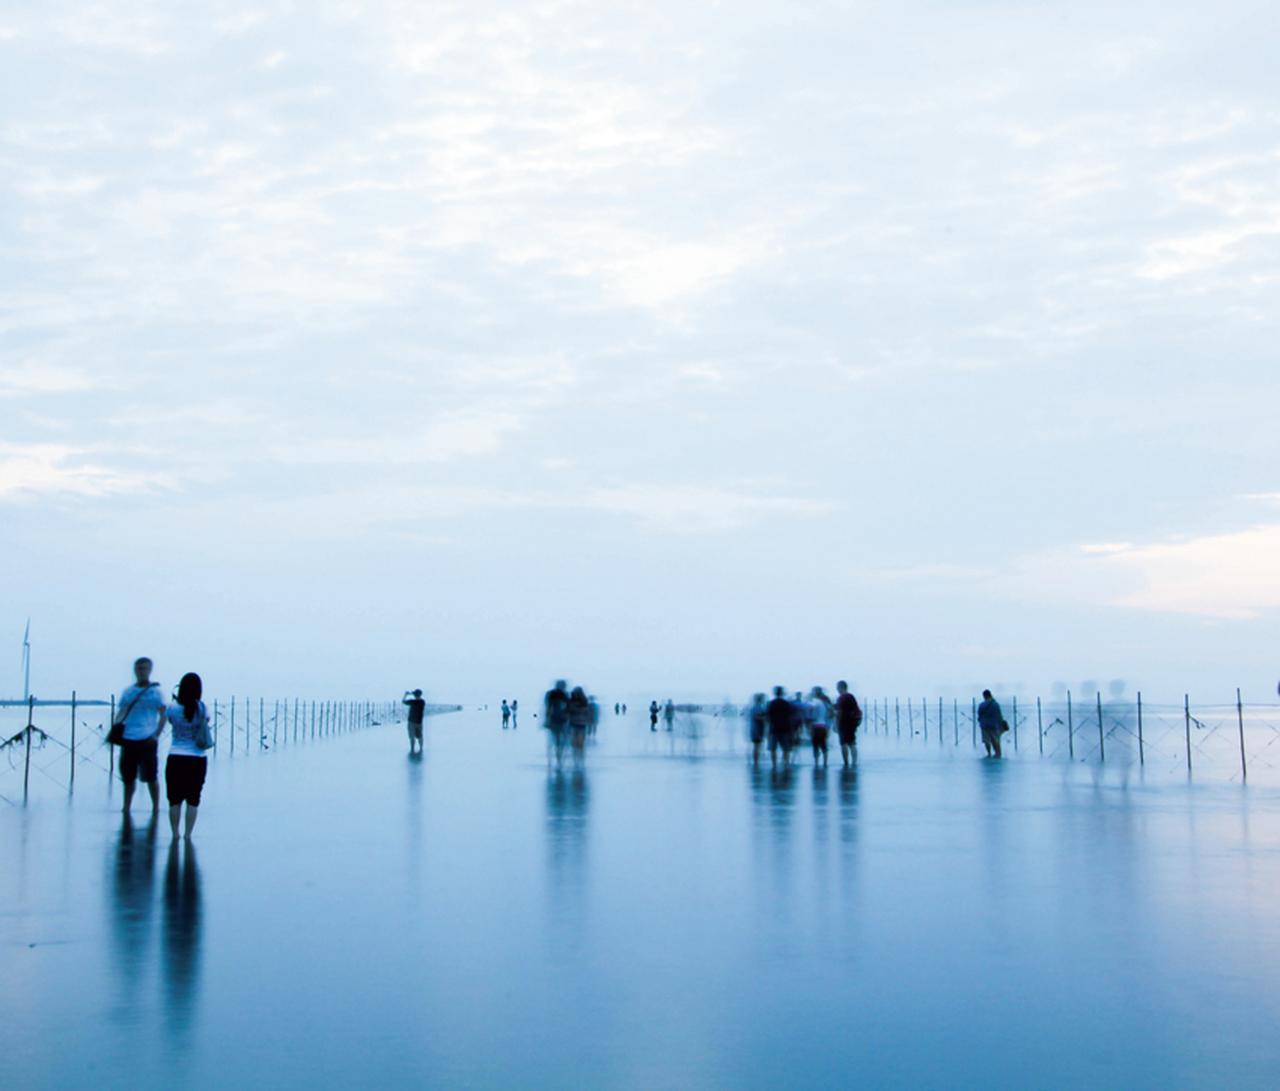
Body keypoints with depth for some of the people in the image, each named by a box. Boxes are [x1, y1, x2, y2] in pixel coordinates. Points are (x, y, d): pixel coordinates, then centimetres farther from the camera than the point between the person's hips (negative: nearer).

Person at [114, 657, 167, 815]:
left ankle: (155, 808, 12)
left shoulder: (155, 691, 0)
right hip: (128, 740, 4)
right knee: (128, 777, 10)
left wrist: (156, 735, -12)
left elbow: (163, 715, -2)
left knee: (150, 777, 0)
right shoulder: (127, 691, 10)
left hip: (147, 740, -4)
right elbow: (121, 713, 11)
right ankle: (126, 807, 21)